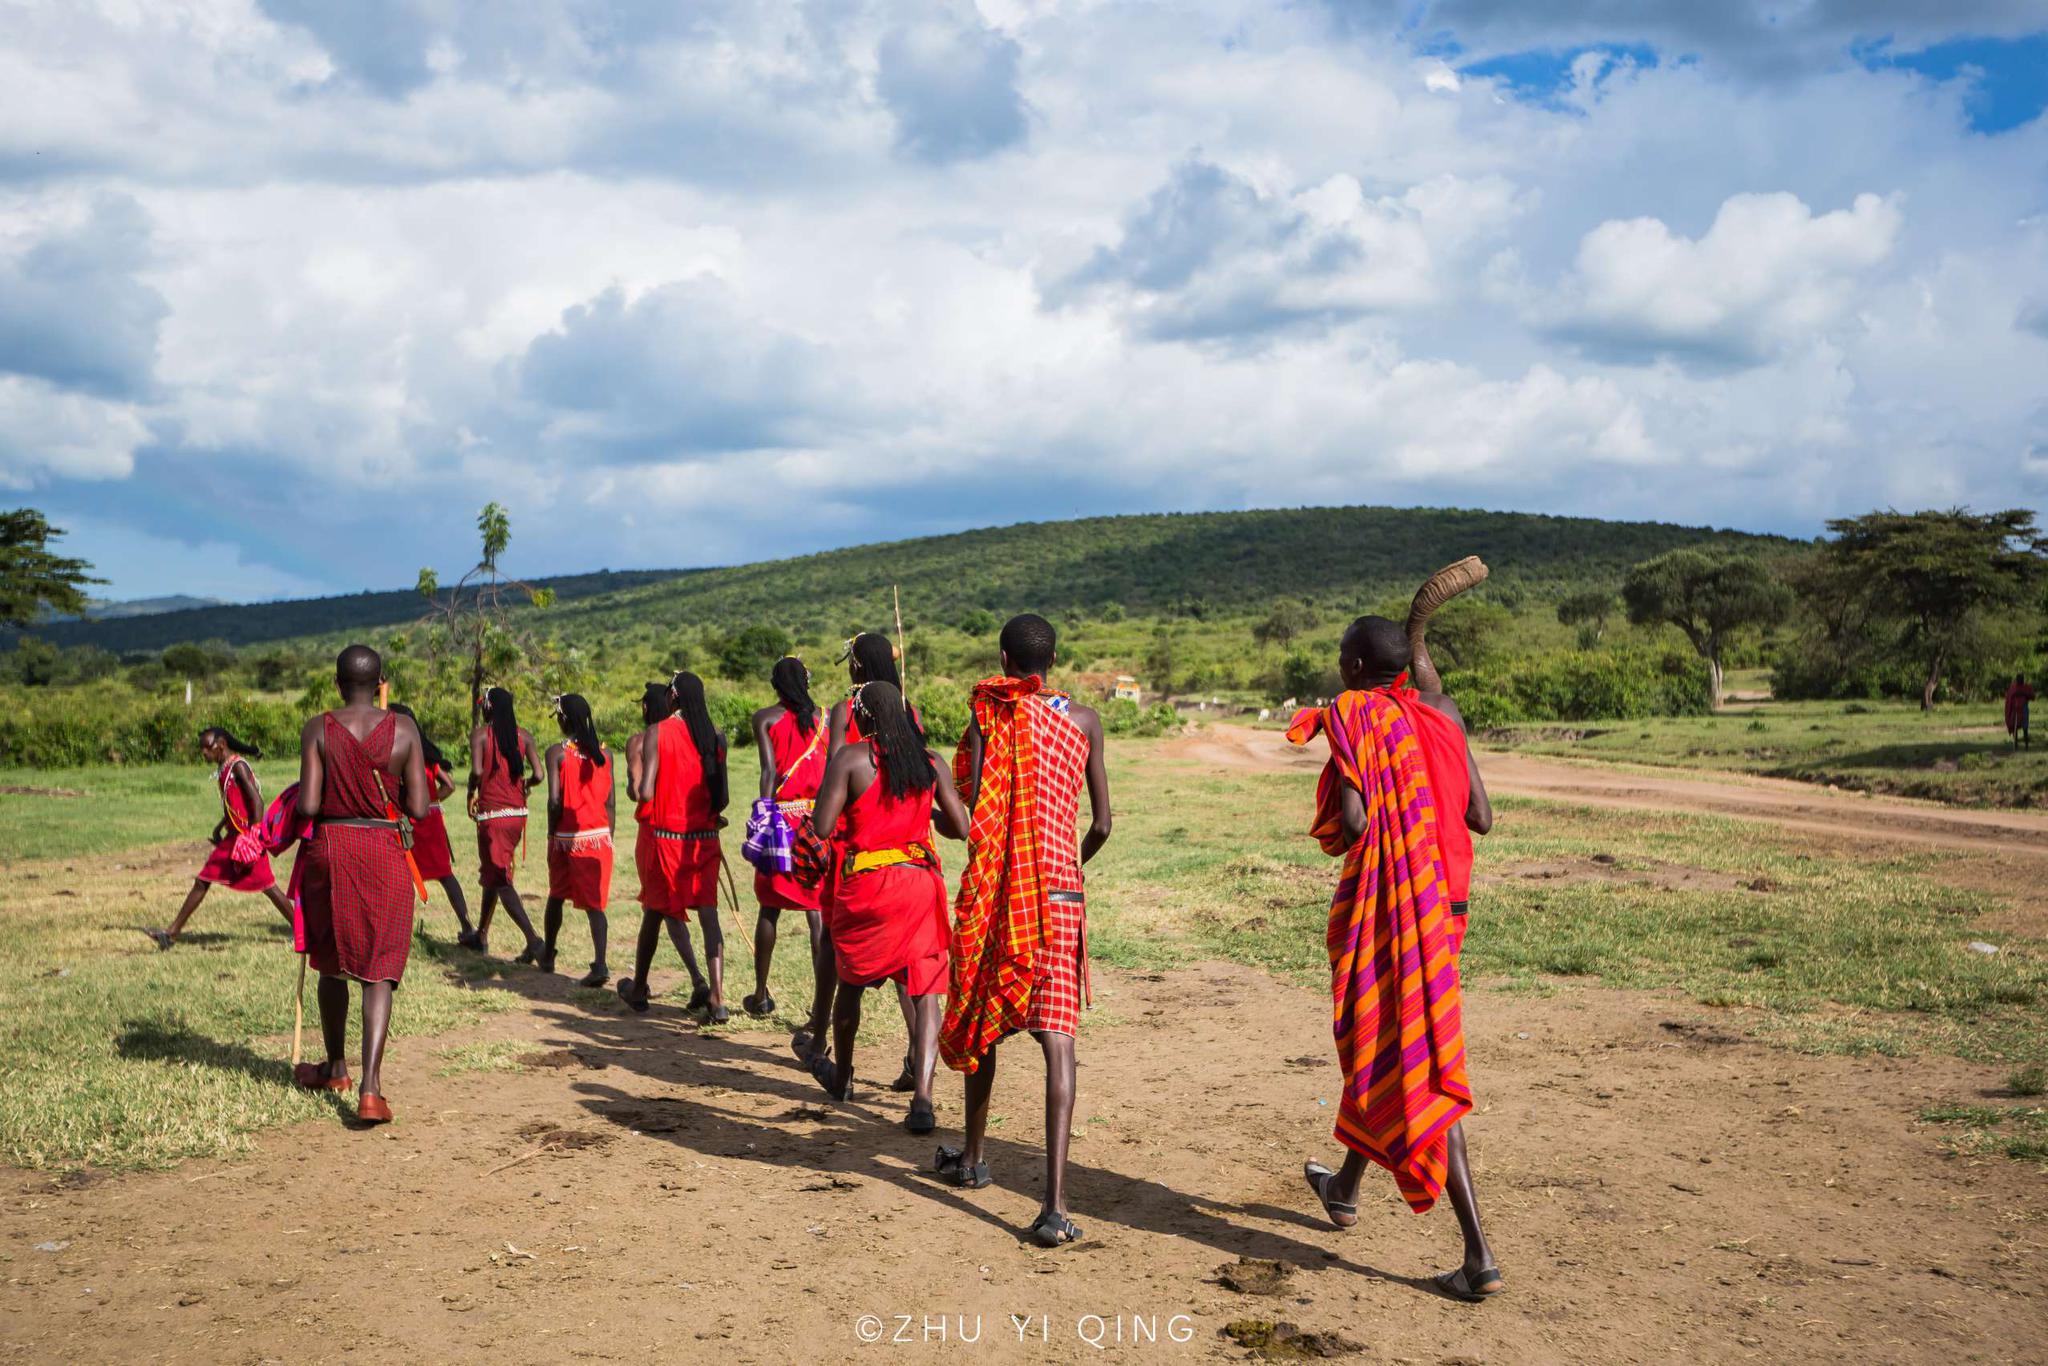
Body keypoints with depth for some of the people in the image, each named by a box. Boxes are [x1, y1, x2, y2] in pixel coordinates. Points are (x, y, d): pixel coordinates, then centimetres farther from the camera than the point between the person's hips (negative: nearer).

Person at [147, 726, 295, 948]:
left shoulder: (238, 766, -14)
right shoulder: (223, 768, 13)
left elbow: (257, 801, -20)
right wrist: (219, 827, 19)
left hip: (247, 836, -9)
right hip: (233, 836, 9)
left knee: (267, 885, -4)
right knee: (202, 881, 8)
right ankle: (173, 932, 13)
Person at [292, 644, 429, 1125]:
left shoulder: (318, 729, -5)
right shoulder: (403, 729, -4)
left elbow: (307, 806, -10)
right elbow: (418, 808, -5)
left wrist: (301, 793, 12)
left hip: (331, 849, 1)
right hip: (384, 852, -1)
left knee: (333, 963, 19)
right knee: (378, 971, 1)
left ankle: (336, 1067, 36)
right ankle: (370, 1088, -11)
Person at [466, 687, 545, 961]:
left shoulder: (480, 734, -6)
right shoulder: (523, 735, 5)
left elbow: (477, 771, -20)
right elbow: (538, 775, -4)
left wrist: (471, 792, -1)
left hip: (492, 814, -6)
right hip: (518, 813, 6)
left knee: (500, 880, -6)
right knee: (493, 874, 21)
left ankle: (533, 940, -20)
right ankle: (481, 936, 32)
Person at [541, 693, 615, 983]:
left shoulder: (557, 751, -7)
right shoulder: (603, 752, 4)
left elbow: (555, 800, -13)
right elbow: (610, 802, 5)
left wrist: (552, 834, -3)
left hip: (566, 837, -2)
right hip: (599, 836, 2)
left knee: (556, 896, 19)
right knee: (594, 903, -1)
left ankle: (547, 956, 33)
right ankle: (600, 964, -18)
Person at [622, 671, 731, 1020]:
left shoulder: (656, 733, -9)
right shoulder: (715, 738, 2)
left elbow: (645, 792, -16)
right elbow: (722, 799, 1)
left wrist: (634, 789, 7)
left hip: (665, 837, -2)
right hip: (704, 838, 2)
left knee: (654, 913, 13)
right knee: (708, 914, -1)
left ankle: (638, 989, 30)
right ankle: (716, 998, -11)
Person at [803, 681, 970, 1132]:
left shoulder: (851, 758, -6)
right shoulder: (929, 761, 6)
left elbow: (821, 828, -13)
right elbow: (961, 827, 5)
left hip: (865, 884, -2)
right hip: (921, 881, 2)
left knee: (850, 983, 19)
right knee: (925, 992, 3)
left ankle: (841, 1076, 39)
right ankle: (922, 1096, -10)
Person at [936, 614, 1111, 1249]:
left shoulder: (987, 718, -1)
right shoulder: (1084, 720, 6)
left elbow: (972, 816, -8)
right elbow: (1101, 823, 6)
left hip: (993, 888, 0)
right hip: (1060, 891, 0)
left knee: (983, 1022, 19)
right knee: (1057, 1039, -6)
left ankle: (972, 1157, 36)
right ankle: (1055, 1202, -16)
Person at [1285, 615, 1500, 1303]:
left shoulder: (1351, 717, -11)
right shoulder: (1439, 714, 6)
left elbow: (1350, 822, -21)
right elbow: (1481, 818, 3)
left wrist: (1332, 839, 2)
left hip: (1381, 901, -7)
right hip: (1442, 897, 7)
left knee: (1416, 1065, -6)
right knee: (1390, 1045, 23)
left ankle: (1480, 1257, -10)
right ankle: (1345, 1188, 43)